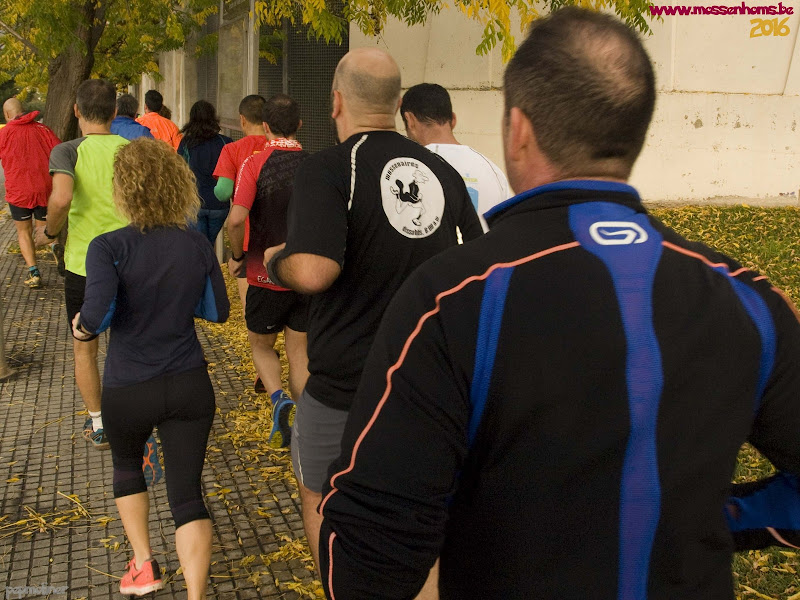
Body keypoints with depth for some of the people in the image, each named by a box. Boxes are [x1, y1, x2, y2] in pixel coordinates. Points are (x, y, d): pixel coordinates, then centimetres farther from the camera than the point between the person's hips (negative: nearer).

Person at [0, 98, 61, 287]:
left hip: (18, 191, -2)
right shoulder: (42, 129, 3)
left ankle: (33, 272, 0)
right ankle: (55, 245, -14)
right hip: (45, 189, 2)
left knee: (24, 232, 13)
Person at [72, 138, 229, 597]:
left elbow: (97, 314, -27)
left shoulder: (110, 247, -14)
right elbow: (217, 311, 7)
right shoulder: (198, 245, -2)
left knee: (127, 465, 29)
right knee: (187, 493, 5)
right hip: (190, 386, 2)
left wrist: (81, 328, -6)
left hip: (128, 390, -1)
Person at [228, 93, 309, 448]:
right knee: (299, 352, 13)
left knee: (261, 345, 17)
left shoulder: (255, 164, -12)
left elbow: (236, 219, -24)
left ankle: (279, 399, -7)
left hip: (267, 274, -2)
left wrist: (237, 256, -6)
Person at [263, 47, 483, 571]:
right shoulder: (442, 172, 3)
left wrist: (275, 261, -8)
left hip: (346, 386, -5)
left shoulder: (327, 170, -16)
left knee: (320, 499, 19)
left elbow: (312, 271, -30)